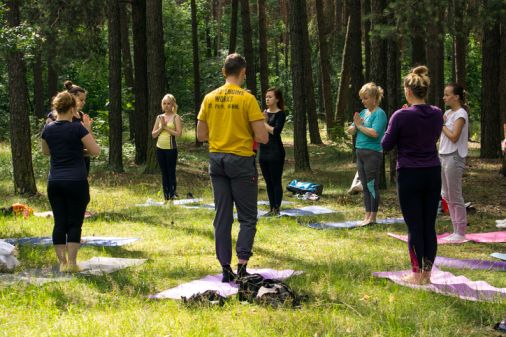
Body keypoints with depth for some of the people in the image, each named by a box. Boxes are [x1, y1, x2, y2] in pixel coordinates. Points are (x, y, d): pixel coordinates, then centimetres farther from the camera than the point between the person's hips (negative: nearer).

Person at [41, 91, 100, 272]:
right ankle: (71, 262, -2)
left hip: (54, 182, 4)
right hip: (76, 181, -4)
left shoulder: (48, 129, 4)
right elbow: (95, 151, -6)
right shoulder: (78, 128, -10)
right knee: (75, 222, 2)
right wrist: (88, 131, 8)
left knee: (59, 222, 7)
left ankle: (62, 262, 8)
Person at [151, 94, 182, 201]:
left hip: (171, 149, -5)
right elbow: (153, 134, 9)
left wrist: (166, 127, -11)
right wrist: (161, 127, -6)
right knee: (164, 173, 9)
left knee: (171, 173, -4)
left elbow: (178, 133, -13)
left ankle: (172, 197, -2)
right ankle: (166, 197, 13)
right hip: (160, 148, 5)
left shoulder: (175, 117, -2)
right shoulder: (159, 117, 11)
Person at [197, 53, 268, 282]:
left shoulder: (210, 98, 4)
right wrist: (247, 134, 7)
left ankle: (226, 269, 10)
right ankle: (241, 267, -7)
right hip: (241, 161, -4)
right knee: (248, 218, 4)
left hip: (216, 160, 5)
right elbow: (263, 138, -12)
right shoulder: (247, 99, -10)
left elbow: (201, 136, 9)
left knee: (222, 217, 9)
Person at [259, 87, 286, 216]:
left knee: (276, 181, -3)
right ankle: (272, 209, 16)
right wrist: (262, 121, -7)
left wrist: (264, 123, -7)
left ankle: (277, 209, 1)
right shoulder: (264, 112, 13)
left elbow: (276, 131, -18)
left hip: (275, 152, -7)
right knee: (268, 182, 10)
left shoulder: (280, 114, -7)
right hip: (263, 151, 7)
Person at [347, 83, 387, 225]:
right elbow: (350, 131, 13)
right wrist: (355, 125, -8)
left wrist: (360, 126, -12)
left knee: (372, 185, -3)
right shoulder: (363, 112, 13)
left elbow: (374, 132, -23)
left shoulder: (379, 113, -10)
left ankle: (373, 217, 2)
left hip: (373, 153, -8)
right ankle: (367, 215, 17)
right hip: (360, 152, 8)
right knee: (365, 186, 11)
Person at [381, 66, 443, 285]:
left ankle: (417, 274, 6)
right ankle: (427, 272, 14)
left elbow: (386, 146, -6)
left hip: (409, 176, -4)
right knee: (430, 225, 9)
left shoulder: (401, 116, -14)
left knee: (414, 226, 2)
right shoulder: (437, 114, 1)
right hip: (433, 174, 4)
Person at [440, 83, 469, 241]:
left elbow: (453, 137, -19)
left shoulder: (460, 114, -11)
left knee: (455, 197, -6)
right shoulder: (448, 113, 15)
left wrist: (442, 124, -10)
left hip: (454, 157, -9)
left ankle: (461, 232, 0)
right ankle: (456, 231, 17)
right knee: (448, 196, 11)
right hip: (444, 156, 9)